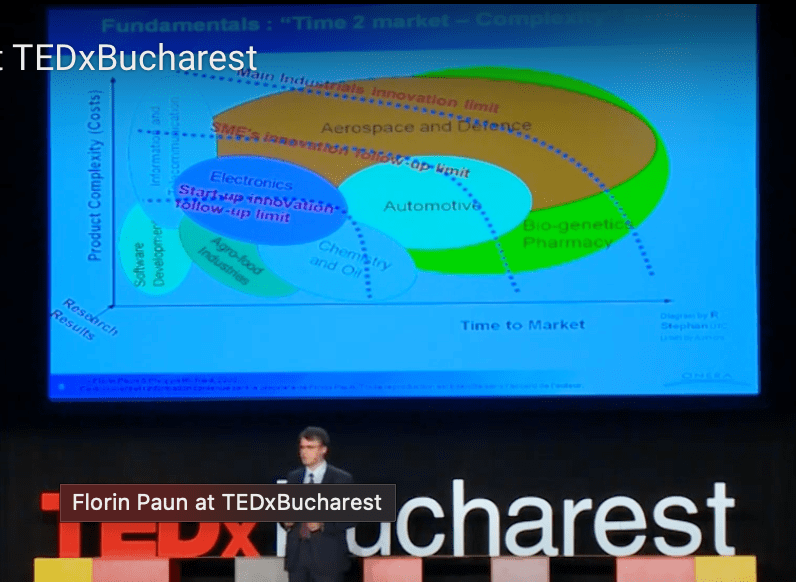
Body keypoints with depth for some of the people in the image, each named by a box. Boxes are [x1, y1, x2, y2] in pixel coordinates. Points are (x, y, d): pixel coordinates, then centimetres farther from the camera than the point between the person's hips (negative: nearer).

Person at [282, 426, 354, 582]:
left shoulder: (341, 479, -2)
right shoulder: (293, 477, 13)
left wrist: (323, 525, -18)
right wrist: (285, 521, -2)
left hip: (327, 557, -5)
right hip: (297, 556, 5)